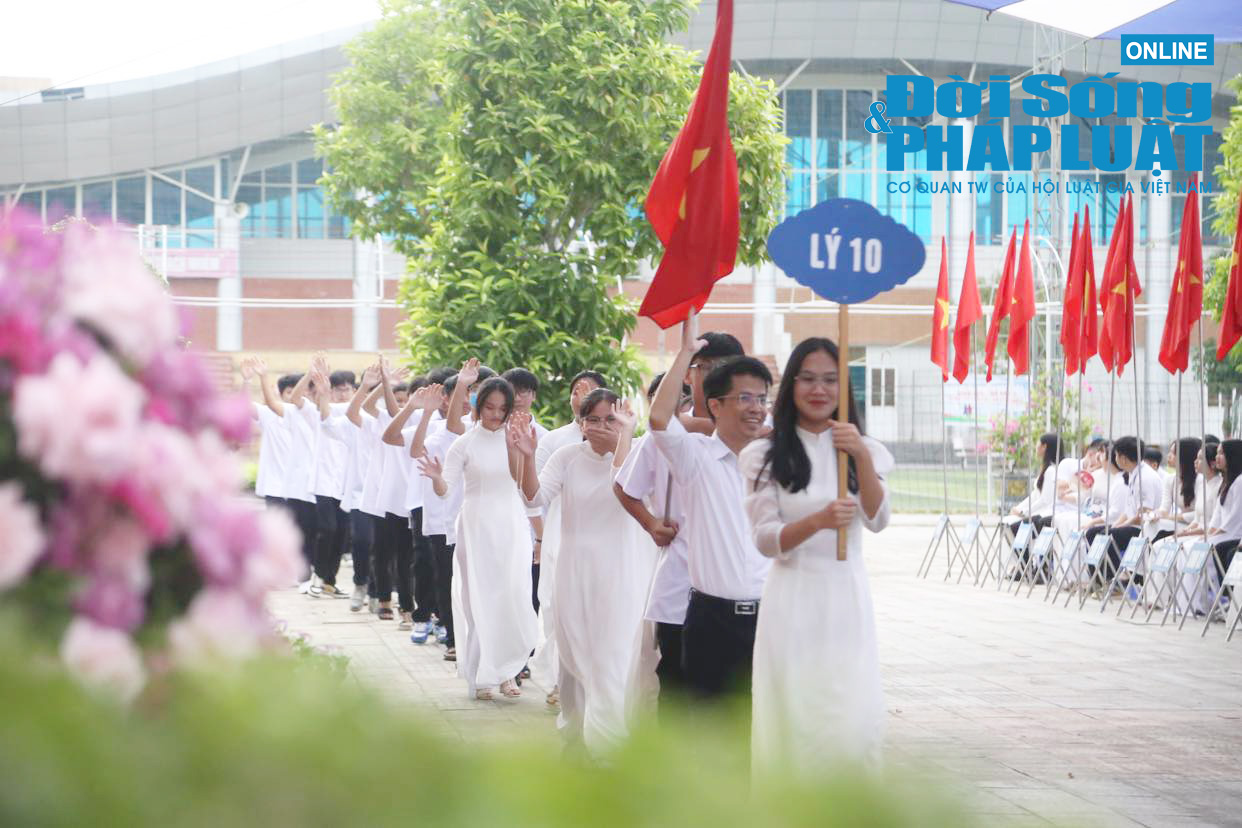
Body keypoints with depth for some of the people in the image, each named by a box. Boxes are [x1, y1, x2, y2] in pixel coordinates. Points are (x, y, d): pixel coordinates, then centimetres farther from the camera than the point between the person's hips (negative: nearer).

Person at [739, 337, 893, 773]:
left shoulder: (863, 449, 10)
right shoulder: (765, 455, 3)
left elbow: (877, 520, -4)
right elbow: (764, 538, -5)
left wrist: (862, 458, -19)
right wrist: (819, 520, -23)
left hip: (847, 595, 2)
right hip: (792, 595, -2)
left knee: (855, 719, -7)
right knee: (794, 718, -4)